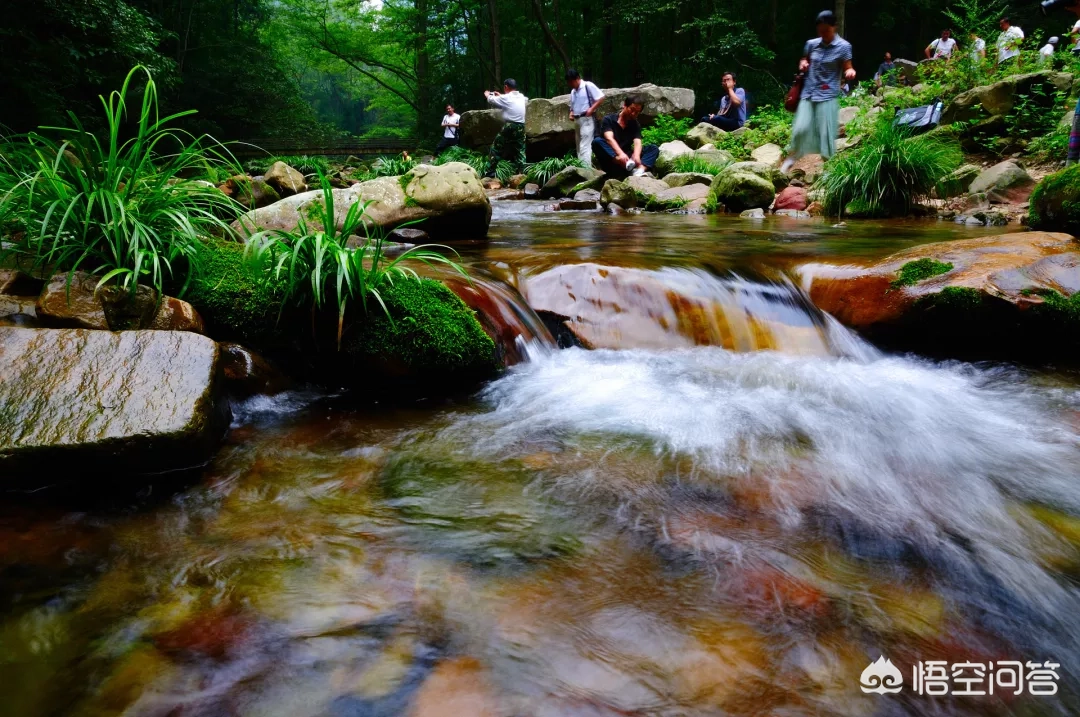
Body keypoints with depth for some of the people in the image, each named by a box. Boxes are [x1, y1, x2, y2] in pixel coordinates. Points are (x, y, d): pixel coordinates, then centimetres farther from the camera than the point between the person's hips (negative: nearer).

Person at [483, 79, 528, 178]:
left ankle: (490, 173, 5)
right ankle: (520, 173, 2)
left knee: (496, 149, 6)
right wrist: (500, 95, 38)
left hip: (509, 127, -5)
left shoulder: (506, 98, -5)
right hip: (521, 127, 5)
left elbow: (491, 100, 9)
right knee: (520, 151, 8)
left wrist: (487, 95, 30)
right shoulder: (521, 97, 12)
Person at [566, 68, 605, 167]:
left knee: (585, 146, -16)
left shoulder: (588, 86, -5)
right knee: (579, 147, 9)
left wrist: (591, 109, -17)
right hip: (577, 120, 8)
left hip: (587, 119, -8)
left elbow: (601, 97, -9)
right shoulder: (573, 91, 17)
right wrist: (571, 114, 4)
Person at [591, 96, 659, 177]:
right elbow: (609, 139, -18)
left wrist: (636, 156, -33)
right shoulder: (609, 120, 0)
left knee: (653, 148, -11)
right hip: (611, 162, -3)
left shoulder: (635, 125, 10)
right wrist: (620, 153, -38)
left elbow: (637, 143, -8)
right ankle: (626, 164, -49)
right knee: (597, 141, -29)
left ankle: (639, 170, -43)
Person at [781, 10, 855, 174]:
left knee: (825, 133, -3)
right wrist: (803, 63, 1)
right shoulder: (811, 44, 6)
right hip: (808, 94, 3)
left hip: (828, 96, -3)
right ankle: (791, 159, 18)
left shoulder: (843, 46, -5)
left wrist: (850, 72, -28)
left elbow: (847, 69, -5)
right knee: (800, 129, -3)